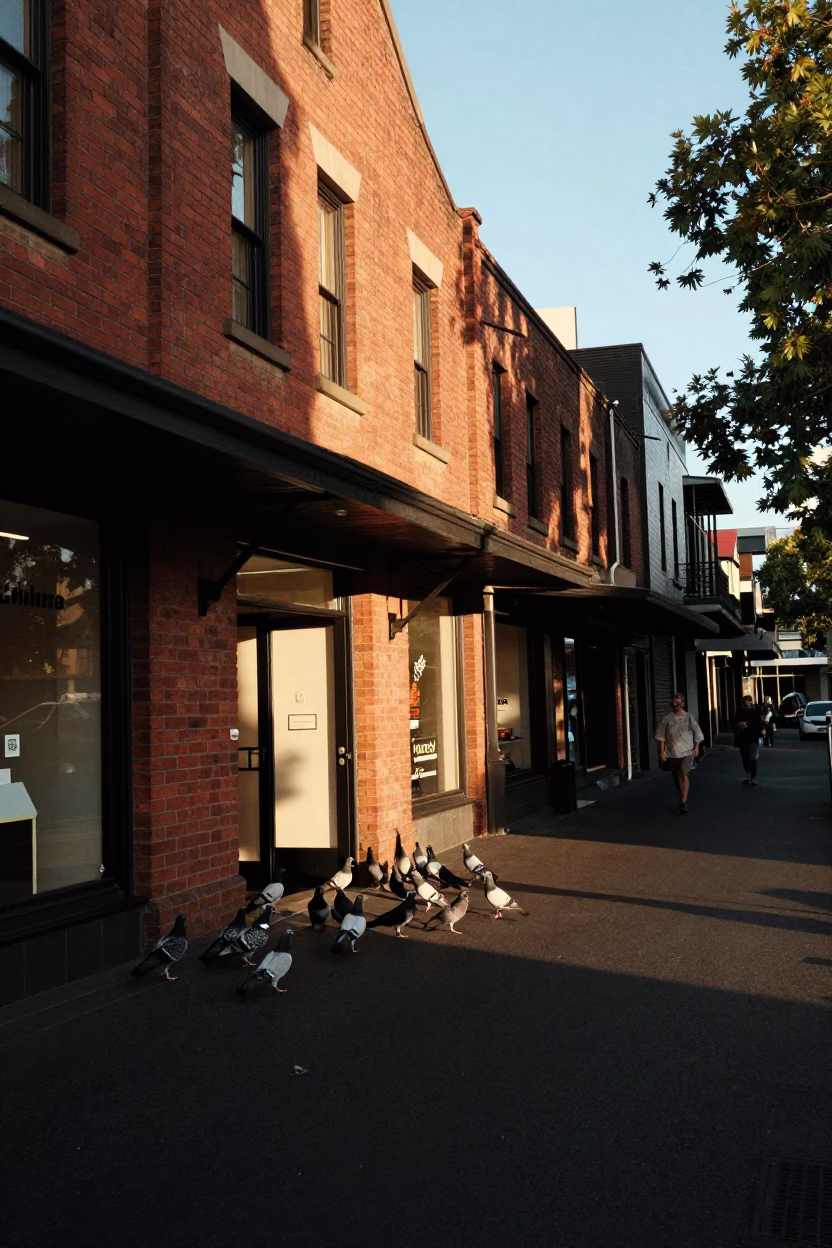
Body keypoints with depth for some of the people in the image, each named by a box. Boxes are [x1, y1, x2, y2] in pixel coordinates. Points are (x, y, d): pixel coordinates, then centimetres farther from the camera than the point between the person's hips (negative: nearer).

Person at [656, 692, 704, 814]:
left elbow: (697, 733, 8)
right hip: (672, 752, 2)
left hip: (687, 751, -2)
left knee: (684, 774, -19)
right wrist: (662, 751, -5)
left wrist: (696, 747, 3)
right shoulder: (668, 717, -3)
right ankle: (683, 797, 33)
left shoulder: (689, 717, -3)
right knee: (677, 777, 12)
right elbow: (661, 735, -1)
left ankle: (683, 802, -17)